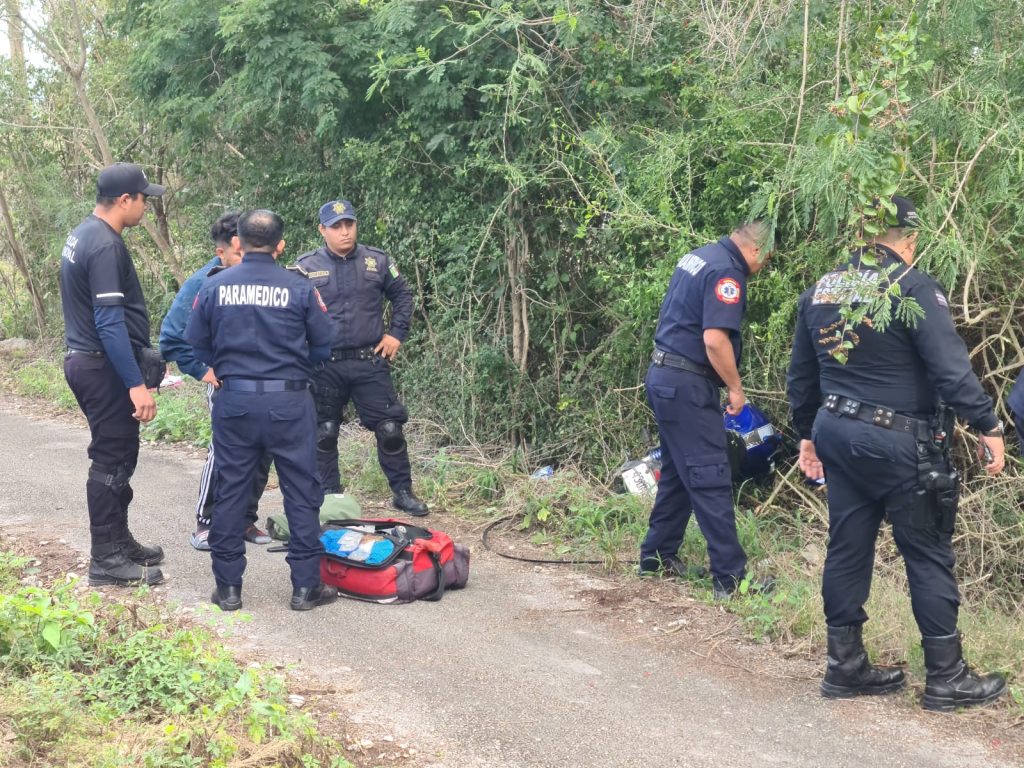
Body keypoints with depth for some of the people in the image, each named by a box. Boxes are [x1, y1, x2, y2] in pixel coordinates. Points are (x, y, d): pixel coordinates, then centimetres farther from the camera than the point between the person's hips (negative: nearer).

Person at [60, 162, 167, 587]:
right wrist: (136, 384, -26)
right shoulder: (105, 246, -20)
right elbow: (110, 322, -25)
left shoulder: (82, 234, 12)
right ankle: (106, 559, 2)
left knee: (118, 456, 18)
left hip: (85, 361, 10)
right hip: (104, 369, -10)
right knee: (112, 460, -4)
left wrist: (136, 370, 25)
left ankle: (118, 541, 28)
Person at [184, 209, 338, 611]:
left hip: (234, 400, 2)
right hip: (289, 401, -2)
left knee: (230, 492, 10)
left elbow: (196, 342, 5)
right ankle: (306, 586, 10)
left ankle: (228, 586, 15)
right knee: (301, 493, 7)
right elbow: (324, 345, 1)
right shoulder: (299, 288, -6)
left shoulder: (214, 287, -2)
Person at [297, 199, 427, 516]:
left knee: (390, 429, 1)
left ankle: (403, 492, 15)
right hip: (325, 367, 0)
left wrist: (397, 334, 6)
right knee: (324, 434, 8)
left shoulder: (377, 261, 3)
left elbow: (402, 294, 15)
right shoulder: (307, 267, -1)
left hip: (370, 362, 1)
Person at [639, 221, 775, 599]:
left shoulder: (699, 256, 13)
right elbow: (715, 340, -26)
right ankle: (731, 577, -5)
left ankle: (656, 557, 26)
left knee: (677, 473, 19)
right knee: (711, 479, -7)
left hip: (664, 376, 10)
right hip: (687, 385, -10)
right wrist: (736, 387, -13)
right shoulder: (726, 273, -17)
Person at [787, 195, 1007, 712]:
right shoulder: (914, 288, -13)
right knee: (928, 556, 3)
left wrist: (808, 434, 26)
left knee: (847, 549, 12)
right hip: (898, 443, -7)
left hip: (837, 432, 7)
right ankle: (946, 678, 9)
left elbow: (801, 376, 16)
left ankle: (845, 666, 19)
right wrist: (987, 427, -12)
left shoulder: (819, 293, 9)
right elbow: (951, 368, -19)